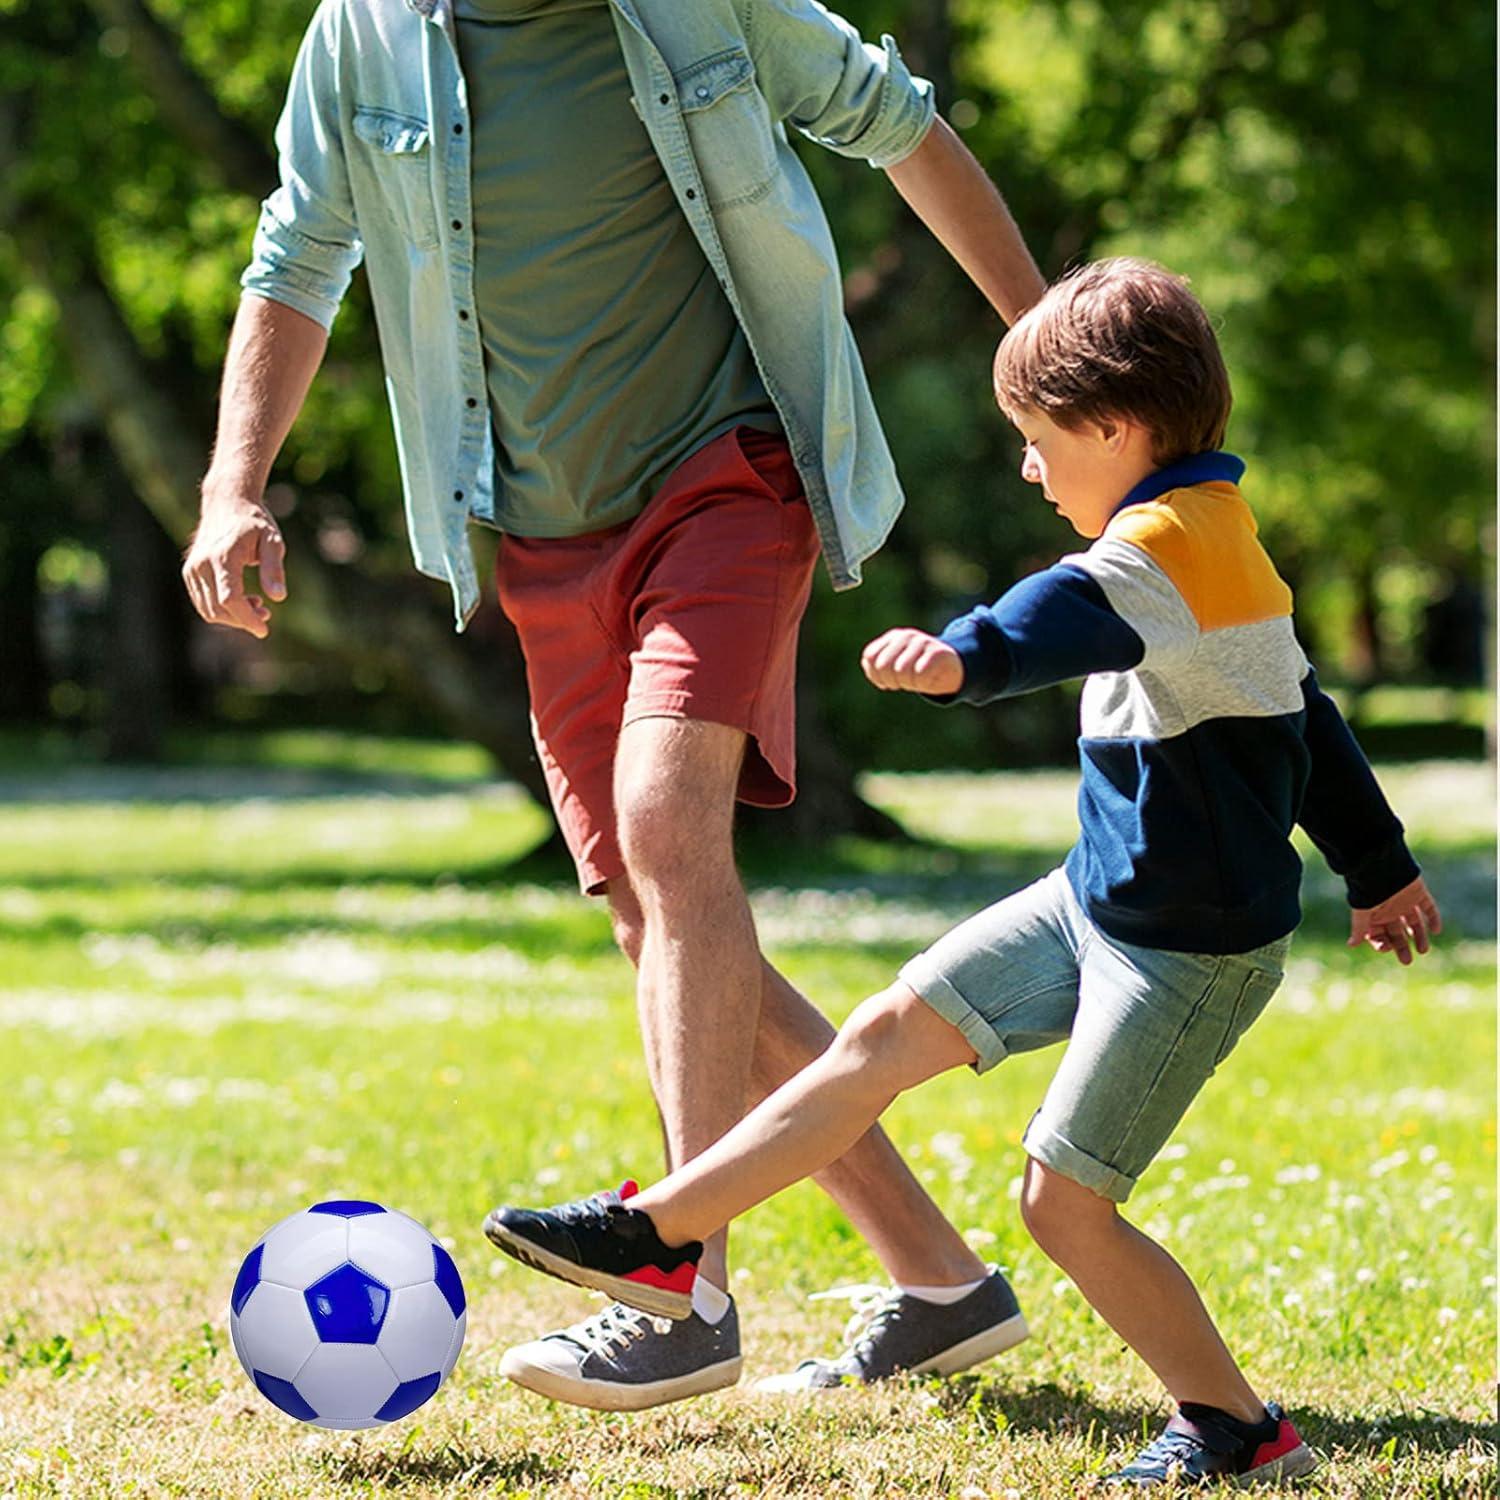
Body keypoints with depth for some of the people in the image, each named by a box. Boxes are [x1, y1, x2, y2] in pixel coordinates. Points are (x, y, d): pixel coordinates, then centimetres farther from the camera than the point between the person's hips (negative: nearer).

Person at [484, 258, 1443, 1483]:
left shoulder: (1173, 537, -21)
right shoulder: (1216, 533, 11)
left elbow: (1075, 615, -46)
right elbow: (1307, 712, 24)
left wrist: (967, 657, -65)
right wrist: (1378, 867, 35)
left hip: (1193, 947, -10)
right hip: (1099, 897, 10)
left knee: (1065, 1199, -7)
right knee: (890, 1034, 7)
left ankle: (1236, 1427, 7)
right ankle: (656, 1235, 11)